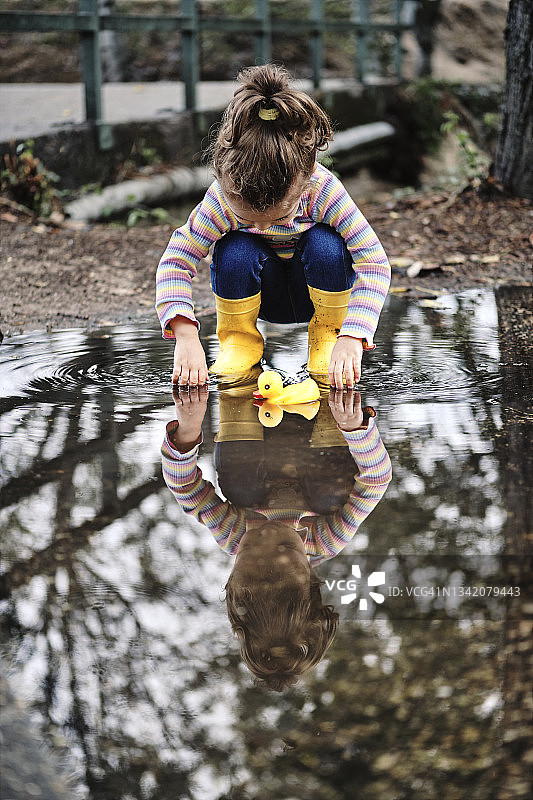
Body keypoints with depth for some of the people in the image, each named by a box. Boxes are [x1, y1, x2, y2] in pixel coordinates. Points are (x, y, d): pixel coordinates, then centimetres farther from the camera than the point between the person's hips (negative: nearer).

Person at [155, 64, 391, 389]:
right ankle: (239, 341, -6)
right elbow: (176, 260, -26)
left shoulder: (323, 189, -33)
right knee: (234, 250, -32)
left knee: (325, 243, -34)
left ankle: (328, 337, -8)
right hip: (264, 296, 1)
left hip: (316, 288, 0)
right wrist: (186, 335, -42)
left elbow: (374, 263, -34)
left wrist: (351, 339, -46)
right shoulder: (223, 198, -30)